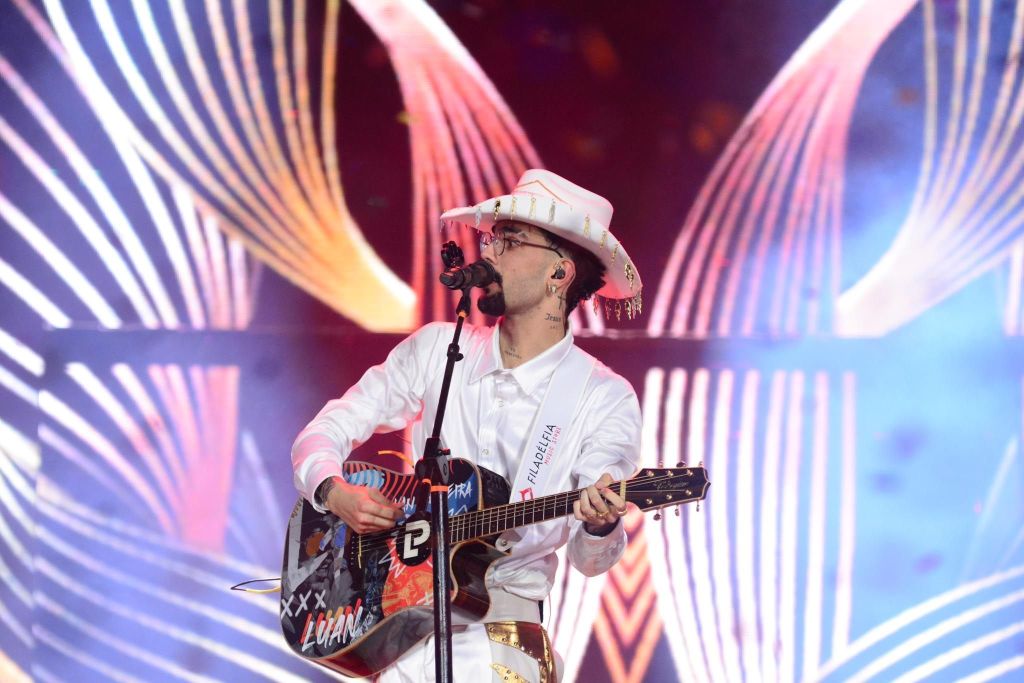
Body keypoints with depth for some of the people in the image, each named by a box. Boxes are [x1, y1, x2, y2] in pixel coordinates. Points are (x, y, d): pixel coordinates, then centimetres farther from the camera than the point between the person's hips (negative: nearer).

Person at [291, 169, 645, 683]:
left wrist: (600, 525, -29)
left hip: (501, 640, -2)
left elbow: (590, 562, -7)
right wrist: (336, 494, -10)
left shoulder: (605, 399, -2)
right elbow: (322, 434, 11)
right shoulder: (436, 349, 6)